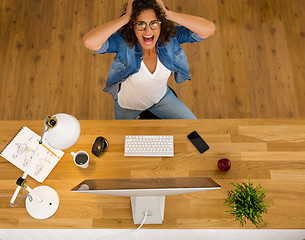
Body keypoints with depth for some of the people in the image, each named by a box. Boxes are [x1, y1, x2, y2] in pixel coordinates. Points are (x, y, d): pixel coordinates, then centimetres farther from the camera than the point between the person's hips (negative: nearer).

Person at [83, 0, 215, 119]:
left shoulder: (170, 36, -28)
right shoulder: (123, 41, -34)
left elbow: (209, 29, -38)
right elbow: (89, 41, -51)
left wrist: (168, 14, -42)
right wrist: (125, 17, -46)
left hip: (161, 98, 2)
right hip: (127, 105, -1)